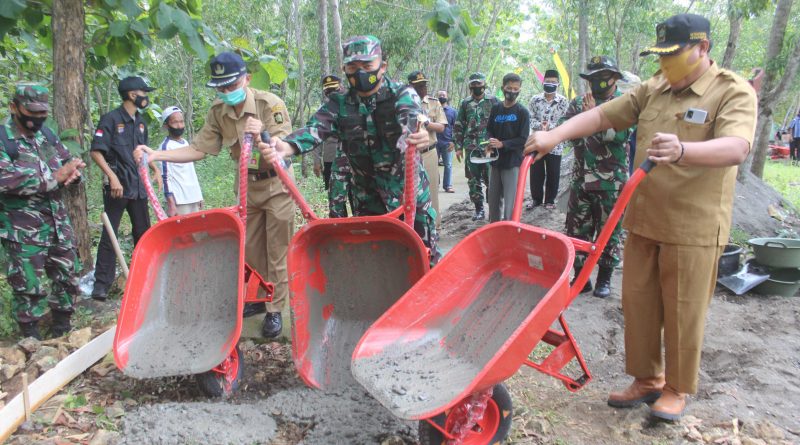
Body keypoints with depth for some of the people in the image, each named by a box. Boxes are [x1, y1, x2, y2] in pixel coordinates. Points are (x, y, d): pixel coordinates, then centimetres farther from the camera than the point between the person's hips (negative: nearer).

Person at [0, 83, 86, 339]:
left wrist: (73, 172, -11)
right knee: (29, 287, 2)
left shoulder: (46, 134, 9)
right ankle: (32, 340, 19)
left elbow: (69, 162, 14)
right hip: (23, 231, -6)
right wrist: (55, 177, -27)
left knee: (68, 276, 14)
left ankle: (62, 330, 32)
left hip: (58, 224, 6)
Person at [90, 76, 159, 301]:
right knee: (109, 234, -4)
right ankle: (102, 283, 1)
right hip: (117, 186, -7)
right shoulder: (111, 119, -8)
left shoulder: (140, 122, 14)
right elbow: (96, 152, -12)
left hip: (138, 186, 7)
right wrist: (112, 177, -20)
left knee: (144, 232, 12)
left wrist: (155, 169, 11)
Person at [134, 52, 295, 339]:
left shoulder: (270, 103, -21)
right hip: (248, 184, 5)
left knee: (277, 251, -1)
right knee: (250, 247, 14)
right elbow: (198, 149, -4)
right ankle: (258, 298, 32)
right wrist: (157, 155, -16)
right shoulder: (218, 112, -7)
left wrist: (261, 139, -47)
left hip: (277, 184, -5)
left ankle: (275, 310, 9)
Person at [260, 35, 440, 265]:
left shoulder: (402, 94, -8)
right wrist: (285, 147, -40)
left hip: (409, 193, -2)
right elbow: (315, 128, -17)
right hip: (368, 199, 3)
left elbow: (411, 115, -30)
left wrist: (418, 134, -56)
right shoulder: (340, 104, -1)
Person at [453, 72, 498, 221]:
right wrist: (458, 147, 7)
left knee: (491, 179, -4)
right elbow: (458, 126, 12)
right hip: (471, 148, 3)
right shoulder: (465, 103, 10)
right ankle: (479, 209, 16)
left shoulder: (493, 101, 3)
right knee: (473, 180, 6)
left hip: (489, 147, -3)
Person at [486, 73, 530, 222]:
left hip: (513, 163, -5)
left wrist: (502, 144, -19)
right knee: (493, 199, 14)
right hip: (496, 160, 5)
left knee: (510, 202, -5)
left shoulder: (522, 112, -5)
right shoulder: (495, 109, 8)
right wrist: (491, 142, -5)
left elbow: (523, 140, -9)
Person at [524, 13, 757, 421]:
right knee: (638, 304, 11)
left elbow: (736, 148, -26)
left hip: (694, 227, -5)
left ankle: (677, 388, 26)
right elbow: (602, 115, 7)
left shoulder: (734, 92, -8)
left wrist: (683, 151, -46)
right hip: (643, 220, 5)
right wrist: (554, 136, -8)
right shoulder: (653, 90, 9)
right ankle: (646, 379, 29)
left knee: (682, 312, 6)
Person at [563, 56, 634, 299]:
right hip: (581, 179, 4)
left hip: (611, 182, -3)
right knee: (577, 230, 8)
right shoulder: (579, 103, 10)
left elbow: (619, 135, -17)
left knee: (609, 231, 6)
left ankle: (605, 278, 21)